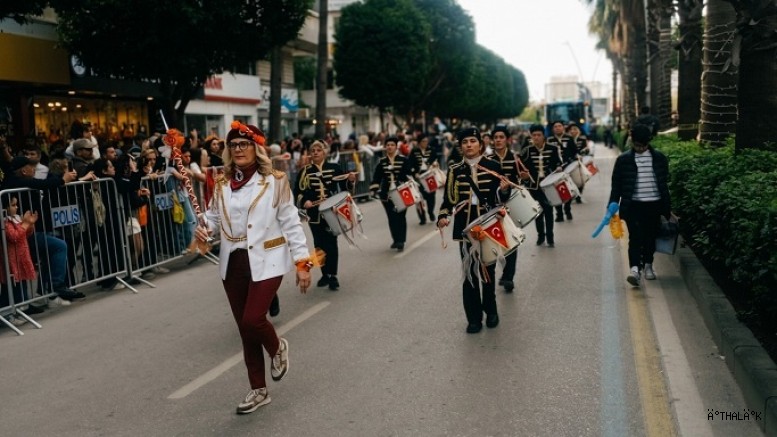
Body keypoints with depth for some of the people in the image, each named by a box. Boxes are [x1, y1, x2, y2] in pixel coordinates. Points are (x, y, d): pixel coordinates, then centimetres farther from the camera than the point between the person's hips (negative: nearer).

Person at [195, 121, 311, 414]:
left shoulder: (274, 182, -7)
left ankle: (277, 348, 20)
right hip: (233, 263, 5)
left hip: (265, 262, -5)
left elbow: (290, 224, -6)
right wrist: (203, 229, -11)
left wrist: (302, 262, -9)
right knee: (245, 329, 11)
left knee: (252, 320, -17)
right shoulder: (222, 184, 5)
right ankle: (259, 390, 27)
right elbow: (213, 216, 13)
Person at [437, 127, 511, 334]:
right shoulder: (454, 170, 4)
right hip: (465, 227, 1)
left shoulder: (493, 166, 0)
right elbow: (449, 198, 5)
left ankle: (491, 311, 28)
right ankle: (474, 318, 10)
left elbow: (499, 198, -1)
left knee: (488, 269, 10)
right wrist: (443, 216, -11)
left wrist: (504, 189, -23)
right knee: (470, 272, 1)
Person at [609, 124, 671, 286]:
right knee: (635, 237, -11)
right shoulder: (624, 159, 1)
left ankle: (648, 265, 29)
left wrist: (667, 208, 13)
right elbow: (616, 185, 2)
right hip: (633, 205, -2)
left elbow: (665, 183, 12)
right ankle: (635, 268, -17)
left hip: (654, 205, 2)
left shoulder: (659, 158, 6)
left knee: (650, 237, 10)